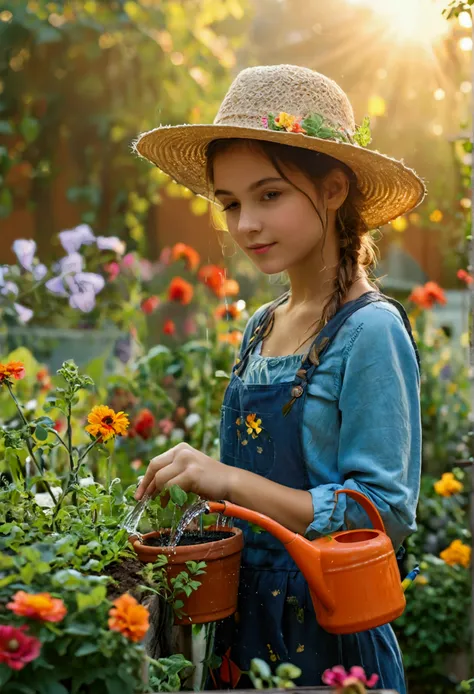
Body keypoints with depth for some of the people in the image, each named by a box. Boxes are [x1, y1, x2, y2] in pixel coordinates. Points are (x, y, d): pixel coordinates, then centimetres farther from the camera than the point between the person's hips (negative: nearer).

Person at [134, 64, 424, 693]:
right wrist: (197, 484, -2)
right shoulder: (259, 330, 6)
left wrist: (231, 482, -24)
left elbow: (386, 513, -19)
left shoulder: (370, 332, -15)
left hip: (327, 637, -6)